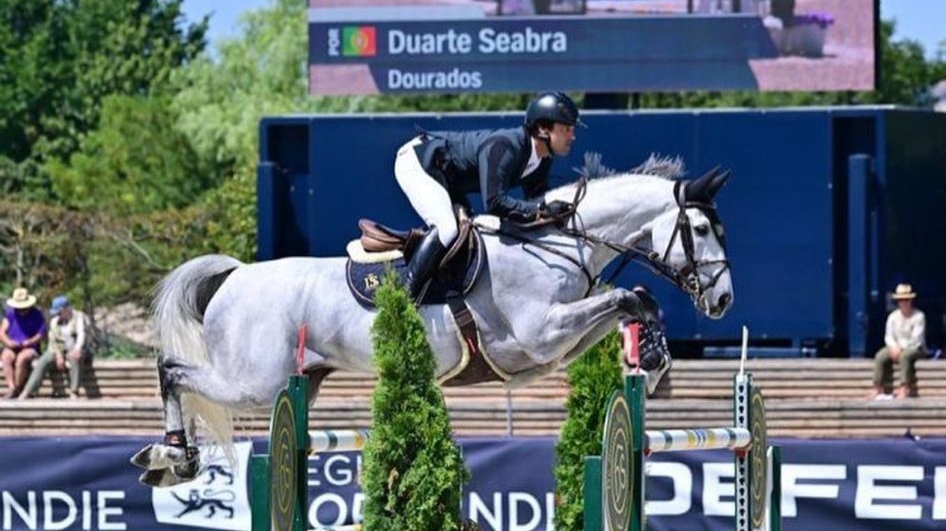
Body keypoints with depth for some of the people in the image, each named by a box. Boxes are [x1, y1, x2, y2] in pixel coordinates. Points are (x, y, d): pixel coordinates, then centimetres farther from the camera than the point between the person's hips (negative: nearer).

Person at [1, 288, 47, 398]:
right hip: (11, 348, 3)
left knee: (21, 358, -36)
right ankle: (11, 387, -40)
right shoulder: (10, 314, 8)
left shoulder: (37, 315, 1)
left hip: (29, 348, -2)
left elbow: (41, 335, -4)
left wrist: (27, 342, -19)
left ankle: (17, 389, -28)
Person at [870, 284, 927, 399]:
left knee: (905, 356, -38)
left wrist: (901, 349, -22)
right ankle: (878, 388, -24)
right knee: (880, 357, -21)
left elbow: (916, 339, -15)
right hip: (896, 347, 5)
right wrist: (894, 347, -17)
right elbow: (889, 336, 4)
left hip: (915, 348, -5)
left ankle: (905, 388, -41)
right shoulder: (893, 317, 8)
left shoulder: (918, 316, -8)